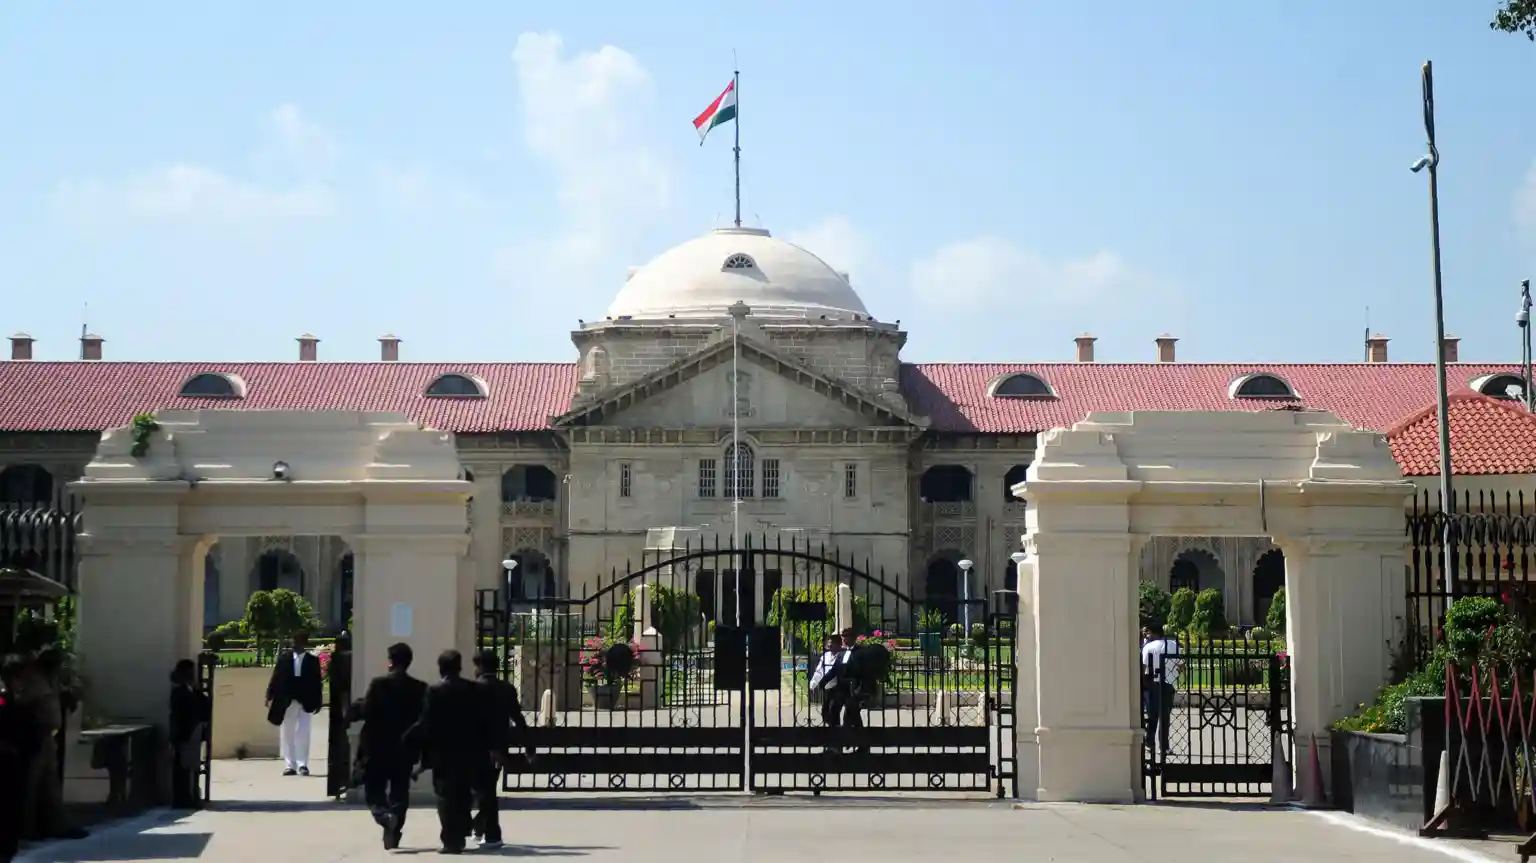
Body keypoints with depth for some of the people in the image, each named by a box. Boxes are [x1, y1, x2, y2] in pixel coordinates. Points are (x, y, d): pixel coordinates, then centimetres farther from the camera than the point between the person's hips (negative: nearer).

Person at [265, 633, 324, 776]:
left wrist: (317, 702, 0)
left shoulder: (313, 660, 6)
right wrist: (270, 696, -4)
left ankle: (302, 765, -2)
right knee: (286, 734, 4)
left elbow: (317, 682, 4)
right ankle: (289, 765, 9)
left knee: (303, 734, -5)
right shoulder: (283, 660, 9)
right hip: (286, 701, 2)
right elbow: (276, 679, 5)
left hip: (304, 702, -2)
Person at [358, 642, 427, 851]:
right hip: (405, 748, 3)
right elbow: (423, 719, 0)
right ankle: (393, 834, 8)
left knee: (373, 789, 8)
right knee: (399, 793, 10)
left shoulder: (378, 683, -10)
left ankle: (384, 815, -20)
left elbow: (367, 712, -14)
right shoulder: (419, 688, -1)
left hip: (378, 746, -3)